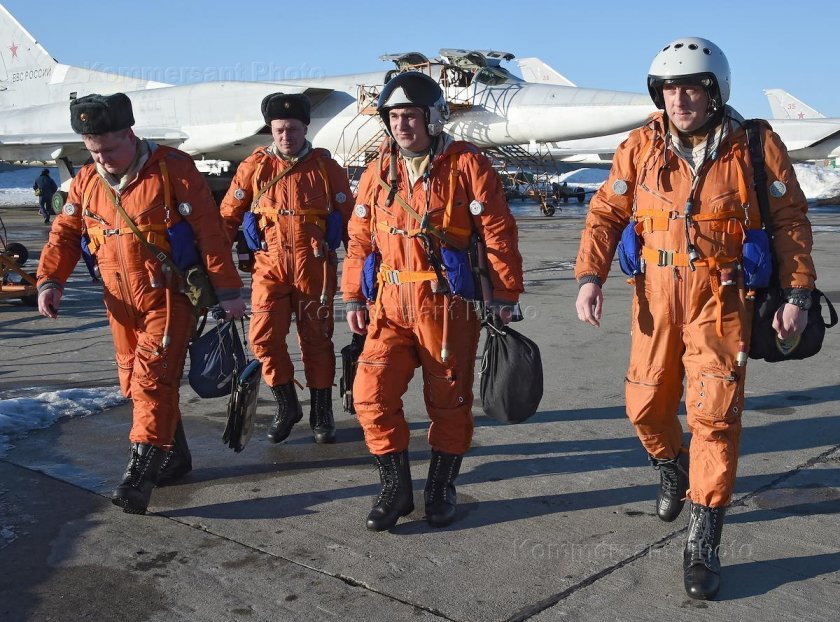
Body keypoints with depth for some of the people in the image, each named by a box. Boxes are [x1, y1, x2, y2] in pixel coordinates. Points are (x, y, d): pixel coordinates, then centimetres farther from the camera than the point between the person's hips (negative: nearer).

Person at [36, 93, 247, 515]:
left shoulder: (172, 167, -10)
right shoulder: (86, 182, 7)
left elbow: (209, 229, -11)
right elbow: (64, 234, 14)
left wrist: (227, 290, -12)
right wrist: (50, 280, -2)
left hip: (169, 297, -6)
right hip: (122, 303, 7)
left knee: (152, 378, -14)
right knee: (134, 383, 11)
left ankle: (139, 475, -12)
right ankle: (175, 456, 27)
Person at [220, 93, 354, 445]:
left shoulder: (326, 168, 2)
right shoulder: (254, 167, 4)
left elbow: (350, 218, 5)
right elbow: (228, 217, 7)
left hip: (315, 267, -1)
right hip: (270, 266, 1)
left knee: (316, 340, 7)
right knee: (263, 336, -8)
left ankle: (321, 413, 22)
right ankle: (286, 405, 13)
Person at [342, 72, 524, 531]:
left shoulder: (465, 164, -5)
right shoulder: (378, 172, 9)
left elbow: (498, 234, -6)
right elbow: (360, 239, 15)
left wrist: (505, 295, -6)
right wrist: (353, 298, 13)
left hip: (448, 305, -4)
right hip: (391, 305, 4)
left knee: (448, 402, 7)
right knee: (371, 394, -3)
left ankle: (441, 489, 26)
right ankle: (395, 488, 14)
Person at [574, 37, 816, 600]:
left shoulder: (756, 145, -4)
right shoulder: (642, 146, 0)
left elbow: (791, 220, 3)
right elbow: (606, 213, 2)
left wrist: (799, 293, -1)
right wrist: (590, 276, -11)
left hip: (723, 298, -2)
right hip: (657, 294, 3)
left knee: (714, 416, -5)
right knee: (646, 406, 10)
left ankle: (704, 545, 6)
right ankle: (671, 470, 44)